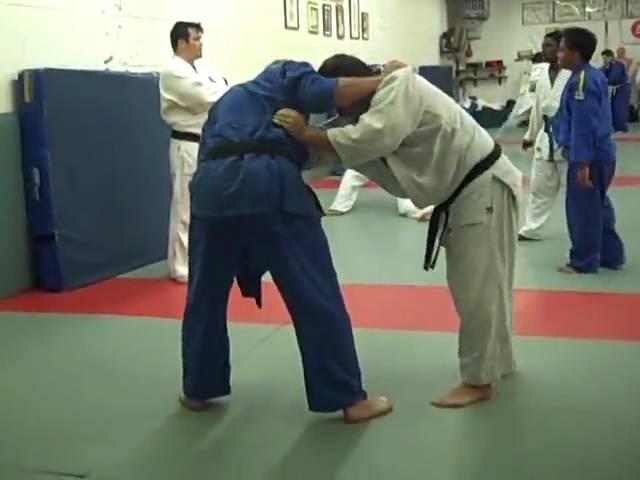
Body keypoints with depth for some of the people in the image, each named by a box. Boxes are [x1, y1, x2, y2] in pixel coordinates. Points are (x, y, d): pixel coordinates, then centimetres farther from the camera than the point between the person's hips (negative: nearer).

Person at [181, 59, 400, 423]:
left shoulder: (231, 100, 39)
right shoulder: (286, 74, 22)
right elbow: (322, 94, 1)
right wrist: (381, 80, 11)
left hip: (213, 186, 5)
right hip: (268, 183, -5)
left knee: (206, 295, 22)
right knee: (317, 295, 3)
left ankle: (198, 390, 34)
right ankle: (350, 399, 10)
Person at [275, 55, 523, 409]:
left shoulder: (400, 85, -20)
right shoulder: (382, 105, 9)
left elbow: (369, 140, -35)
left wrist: (306, 134, -28)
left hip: (484, 188, -10)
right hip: (464, 193, 10)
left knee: (479, 287, -5)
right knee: (477, 285, 19)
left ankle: (480, 379, 6)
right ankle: (497, 361, 34)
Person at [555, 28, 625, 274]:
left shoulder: (581, 81, -19)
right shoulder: (595, 75, 12)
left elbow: (584, 125, -23)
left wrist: (582, 162, -23)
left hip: (588, 157, -10)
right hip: (601, 153, 10)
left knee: (583, 209, 1)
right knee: (598, 206, 19)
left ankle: (583, 261, 11)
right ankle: (611, 255, 28)